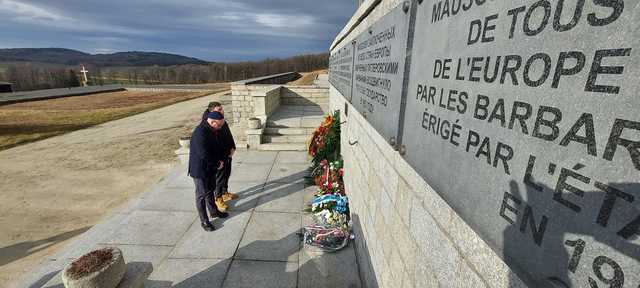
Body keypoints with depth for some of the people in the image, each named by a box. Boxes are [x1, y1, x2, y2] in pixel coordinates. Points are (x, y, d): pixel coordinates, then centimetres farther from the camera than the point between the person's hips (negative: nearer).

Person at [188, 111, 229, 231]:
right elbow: (204, 156, -31)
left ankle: (213, 211, 42)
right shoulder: (200, 134, -29)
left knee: (210, 190, 23)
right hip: (200, 170, -9)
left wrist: (220, 160, -3)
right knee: (202, 195, 5)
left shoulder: (210, 130, 1)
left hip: (210, 168, 9)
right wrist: (217, 164, -16)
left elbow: (218, 146, 11)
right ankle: (204, 221, 19)